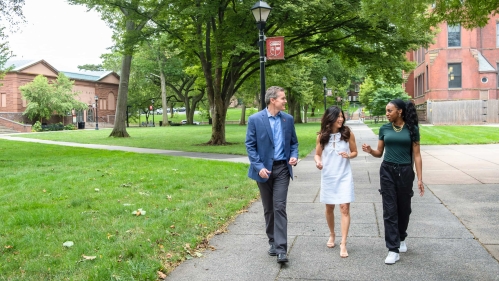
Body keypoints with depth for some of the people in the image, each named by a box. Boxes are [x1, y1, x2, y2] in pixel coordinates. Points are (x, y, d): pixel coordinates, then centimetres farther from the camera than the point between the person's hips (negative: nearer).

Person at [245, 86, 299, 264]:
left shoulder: (288, 119, 4)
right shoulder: (255, 119, -7)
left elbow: (293, 142, 12)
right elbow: (250, 145, -6)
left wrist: (294, 156, -7)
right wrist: (258, 167, -15)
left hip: (282, 168, 1)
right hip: (264, 169, -1)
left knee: (279, 207, -8)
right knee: (268, 209, 11)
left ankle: (281, 248, -6)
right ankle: (273, 242, 27)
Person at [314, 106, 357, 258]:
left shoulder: (348, 133, -5)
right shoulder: (322, 135, -3)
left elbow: (355, 152, 5)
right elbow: (317, 154, 5)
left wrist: (349, 155, -17)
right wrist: (318, 161, -17)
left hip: (344, 176, -1)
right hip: (328, 177, 2)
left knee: (344, 208, -8)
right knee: (329, 207, 14)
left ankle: (343, 244, -5)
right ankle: (331, 235, 37)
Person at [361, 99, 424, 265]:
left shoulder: (412, 129, -3)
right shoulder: (384, 129, 3)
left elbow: (416, 155, -2)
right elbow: (380, 153, 8)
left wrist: (420, 178, -5)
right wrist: (370, 150, -15)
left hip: (405, 172, -1)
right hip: (387, 171, 1)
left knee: (404, 208, 13)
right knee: (389, 210, -1)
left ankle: (401, 238, 38)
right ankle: (393, 249, 3)